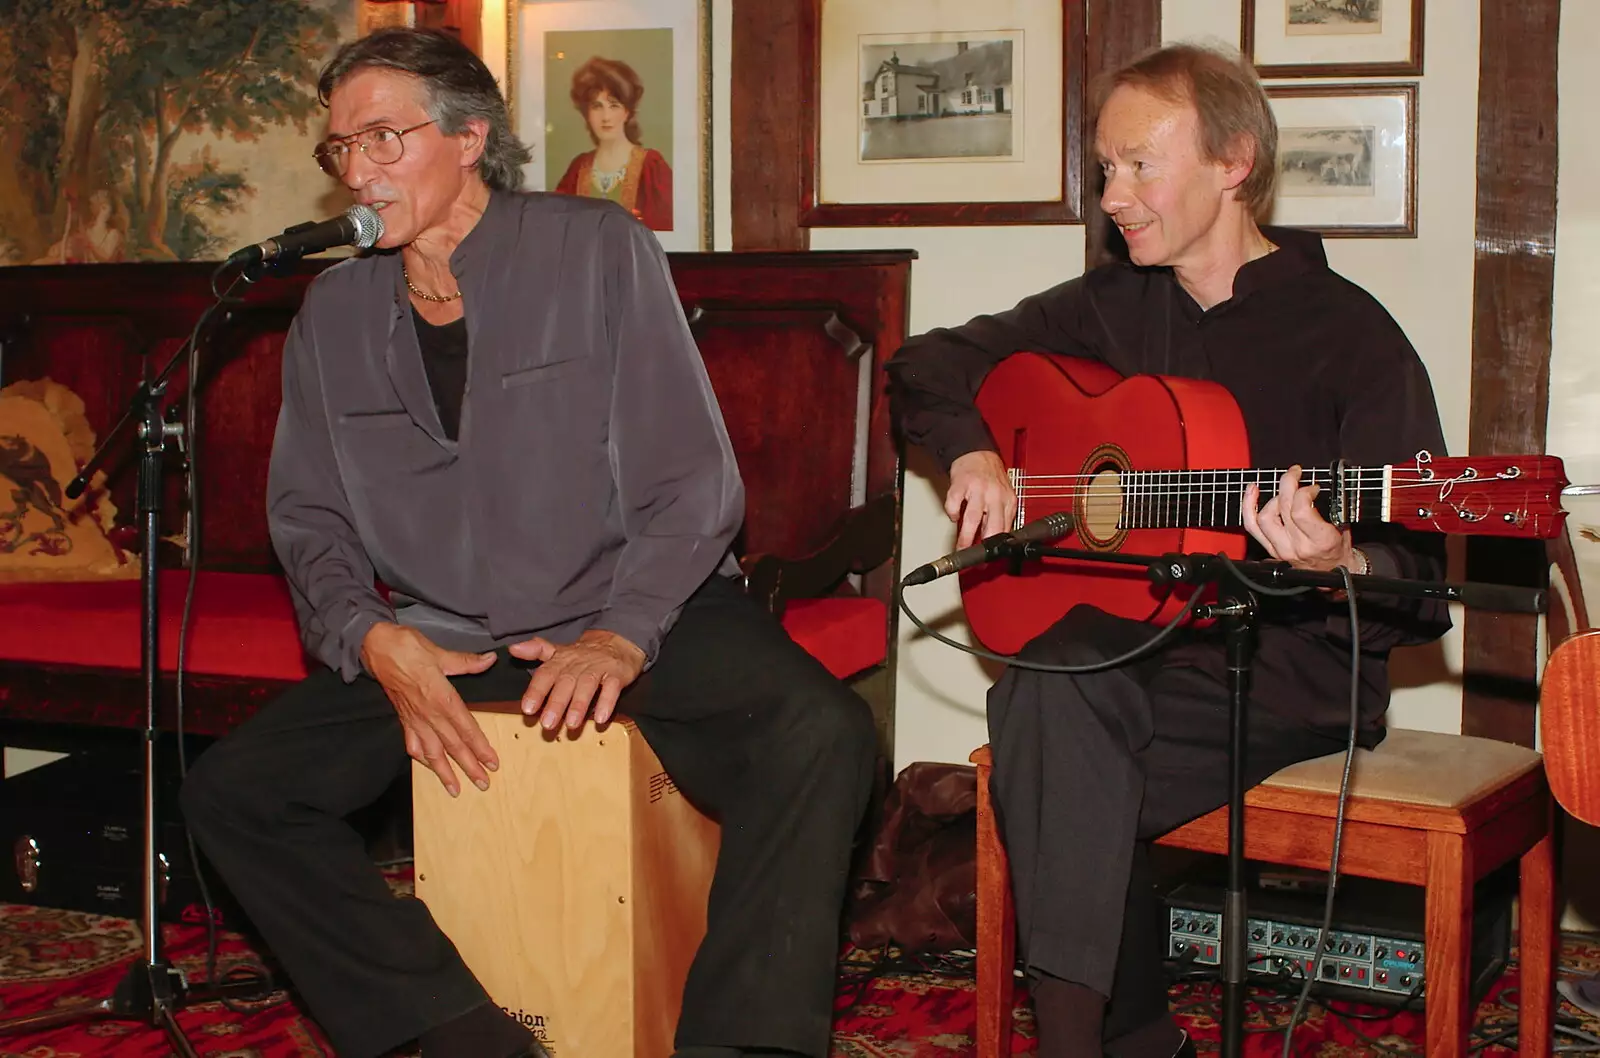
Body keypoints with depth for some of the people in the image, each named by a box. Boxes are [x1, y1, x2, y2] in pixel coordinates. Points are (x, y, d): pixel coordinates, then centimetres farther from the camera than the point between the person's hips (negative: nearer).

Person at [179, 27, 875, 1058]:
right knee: (230, 788, -14)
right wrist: (374, 642, -12)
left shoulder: (598, 249, -5)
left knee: (821, 734, -32)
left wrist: (622, 638, -23)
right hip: (438, 639, 4)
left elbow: (692, 482, -8)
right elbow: (309, 518, 9)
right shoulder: (336, 312, 7)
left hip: (643, 608, -4)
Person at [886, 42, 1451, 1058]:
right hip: (1127, 641, 5)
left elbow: (1420, 599, -8)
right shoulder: (1111, 307, 11)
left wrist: (1339, 564, -31)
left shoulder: (1350, 336, -6)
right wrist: (973, 451, 2)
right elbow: (930, 362, 22)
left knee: (1054, 712, -31)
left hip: (1289, 668, -5)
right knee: (1048, 694, -30)